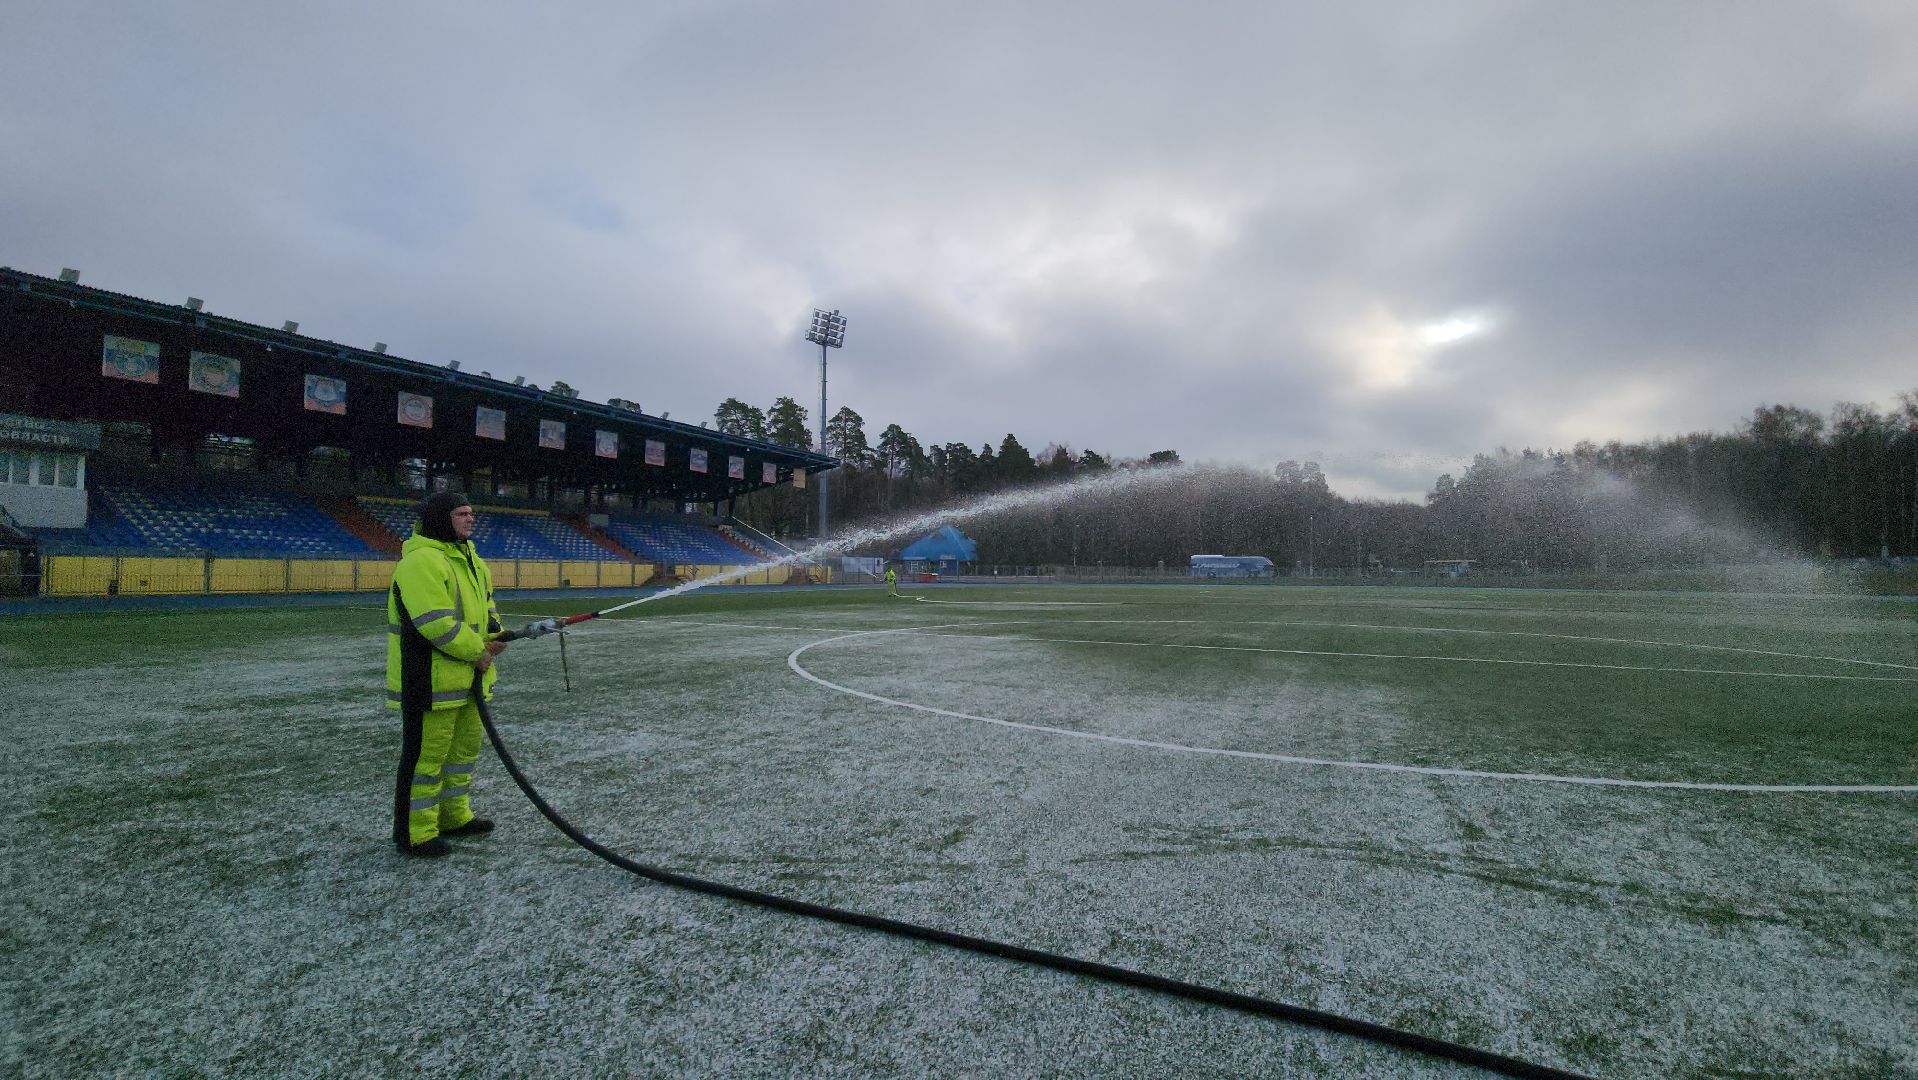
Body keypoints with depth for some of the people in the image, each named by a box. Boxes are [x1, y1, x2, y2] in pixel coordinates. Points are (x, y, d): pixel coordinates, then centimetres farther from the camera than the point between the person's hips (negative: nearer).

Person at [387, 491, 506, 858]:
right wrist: (477, 652, -17)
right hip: (429, 679, -10)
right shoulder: (422, 560, -19)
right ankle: (415, 832, 14)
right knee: (427, 755, 0)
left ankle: (454, 815, 35)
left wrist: (495, 635, 0)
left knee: (466, 745, 20)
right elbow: (437, 623, -27)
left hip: (467, 677, 10)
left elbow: (486, 608, 20)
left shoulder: (470, 560, 14)